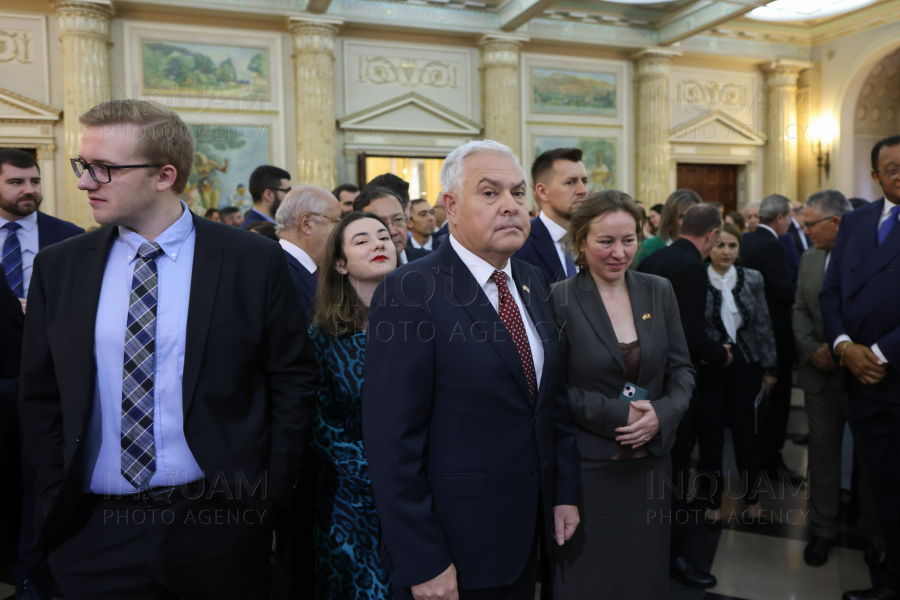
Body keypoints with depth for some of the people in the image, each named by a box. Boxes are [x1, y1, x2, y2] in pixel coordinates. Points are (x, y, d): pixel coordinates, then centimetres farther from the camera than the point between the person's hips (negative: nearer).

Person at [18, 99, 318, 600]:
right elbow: (40, 395, 8)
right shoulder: (58, 267, 2)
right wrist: (57, 499, 3)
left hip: (219, 524, -2)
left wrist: (267, 499, -6)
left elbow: (293, 381, -4)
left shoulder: (255, 261, -8)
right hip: (93, 530, 2)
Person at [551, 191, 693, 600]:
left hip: (651, 462, 4)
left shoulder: (659, 291, 3)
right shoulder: (559, 299, -11)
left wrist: (662, 413, -12)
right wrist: (615, 414, -17)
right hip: (587, 469, -4)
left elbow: (682, 368, 5)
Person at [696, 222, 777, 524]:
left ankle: (751, 495, 30)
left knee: (745, 429, 7)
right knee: (710, 432, 5)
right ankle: (713, 500, 23)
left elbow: (764, 325, 5)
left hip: (745, 365, 2)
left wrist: (769, 367, 5)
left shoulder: (752, 279, 2)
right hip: (707, 367, -2)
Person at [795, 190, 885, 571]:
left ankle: (872, 532, 30)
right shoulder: (810, 258, 6)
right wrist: (812, 351, -6)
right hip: (821, 373, 5)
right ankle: (823, 529, 25)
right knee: (822, 451, 11)